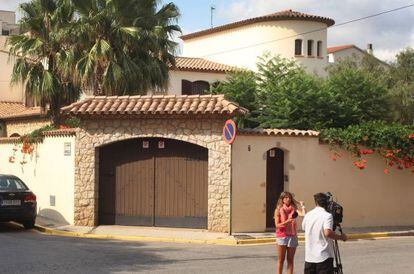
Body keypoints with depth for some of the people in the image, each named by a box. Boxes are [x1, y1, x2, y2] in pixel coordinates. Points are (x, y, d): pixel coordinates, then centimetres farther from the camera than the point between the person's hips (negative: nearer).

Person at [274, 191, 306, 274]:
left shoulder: (294, 209, 4)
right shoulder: (278, 210, 1)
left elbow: (303, 214, -13)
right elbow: (277, 225, -6)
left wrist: (302, 206, -9)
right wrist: (287, 222, -19)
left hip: (292, 236, 2)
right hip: (282, 236, -2)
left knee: (290, 260, 5)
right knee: (281, 260, 3)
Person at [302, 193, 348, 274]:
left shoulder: (308, 215, 7)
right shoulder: (327, 215, -11)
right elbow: (327, 233, -25)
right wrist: (341, 237, -11)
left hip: (309, 257, 5)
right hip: (324, 257, -5)